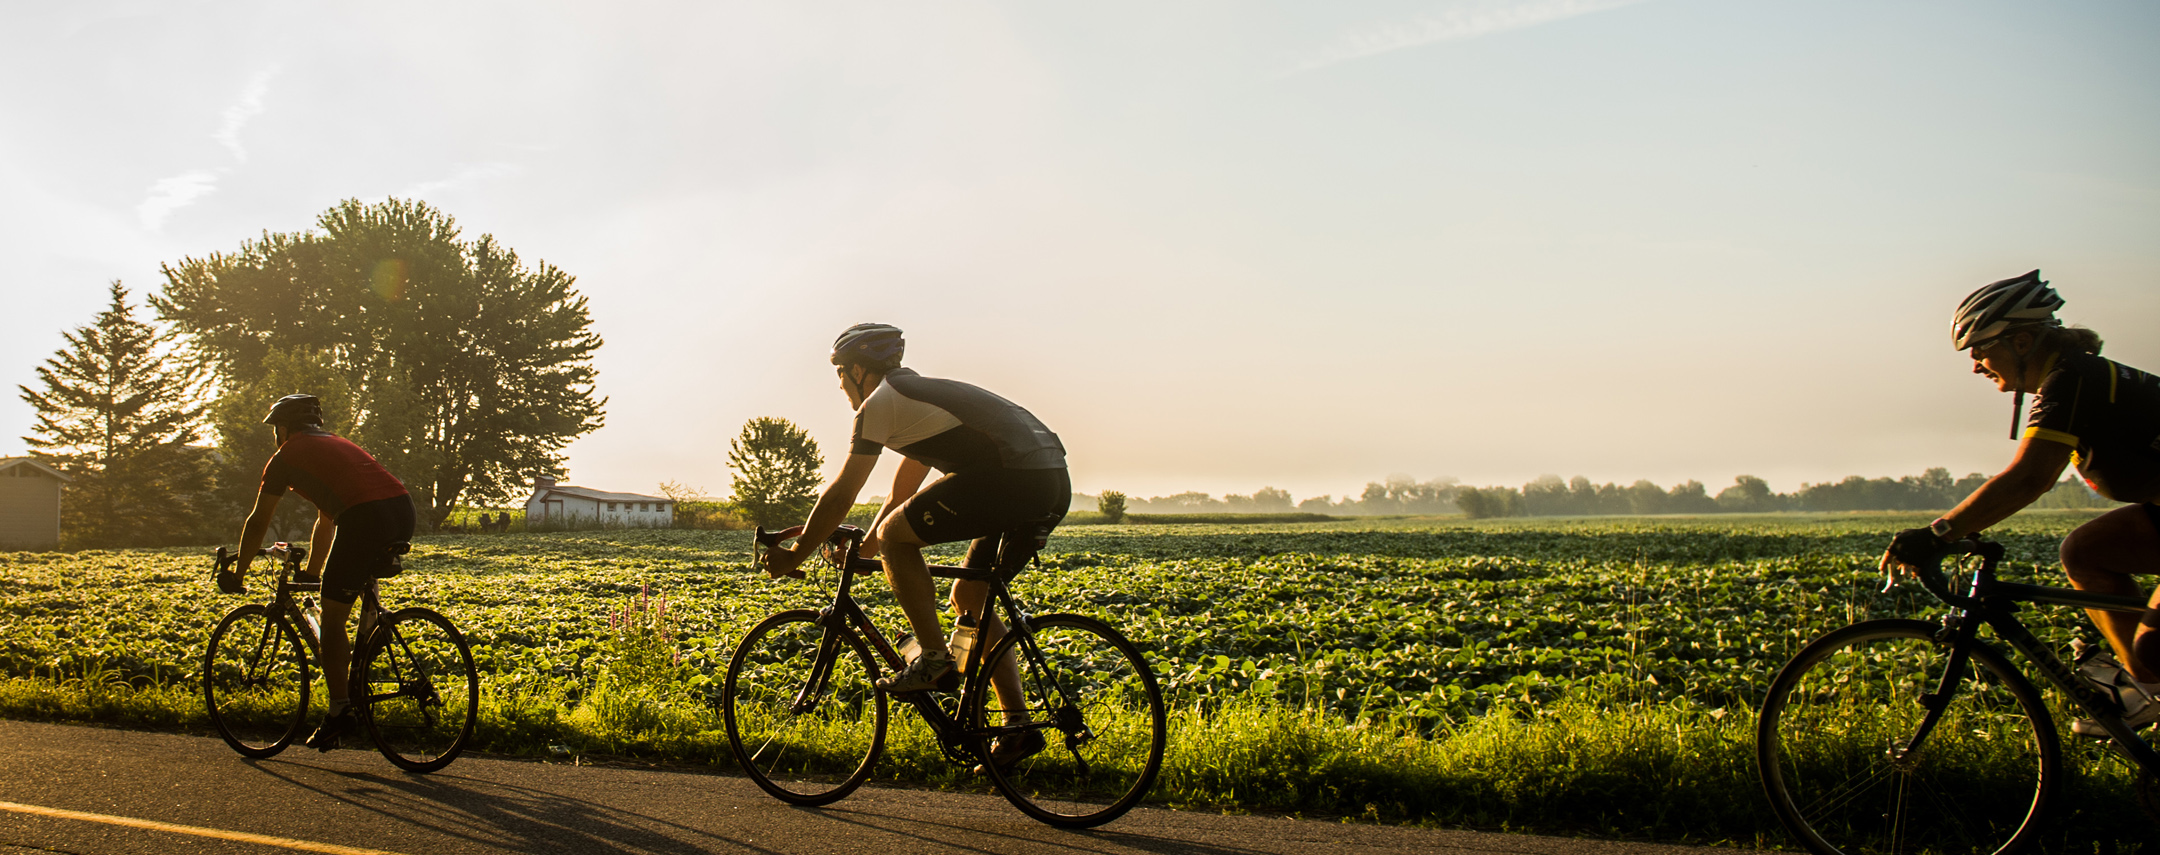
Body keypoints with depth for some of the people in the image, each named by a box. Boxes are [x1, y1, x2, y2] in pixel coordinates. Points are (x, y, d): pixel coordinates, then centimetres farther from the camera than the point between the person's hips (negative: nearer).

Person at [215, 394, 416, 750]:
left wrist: (238, 574, 33)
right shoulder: (337, 444, 36)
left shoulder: (287, 455, 16)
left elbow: (257, 523, 20)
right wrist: (313, 571, 53)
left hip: (365, 518, -7)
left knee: (332, 617, 5)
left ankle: (338, 711, 4)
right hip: (404, 510, 7)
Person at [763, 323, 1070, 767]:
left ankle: (933, 657, 3)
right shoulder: (922, 395, 31)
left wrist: (795, 555, 15)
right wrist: (862, 548, 42)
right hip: (1056, 483, 9)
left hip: (1013, 477, -9)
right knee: (969, 596, 19)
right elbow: (902, 493, 38)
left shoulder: (879, 404, 3)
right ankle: (1017, 726, 16)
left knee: (897, 535, 2)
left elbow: (840, 495, 5)